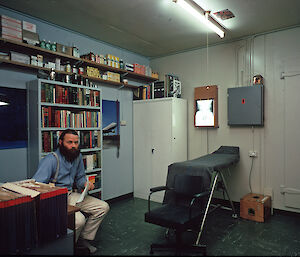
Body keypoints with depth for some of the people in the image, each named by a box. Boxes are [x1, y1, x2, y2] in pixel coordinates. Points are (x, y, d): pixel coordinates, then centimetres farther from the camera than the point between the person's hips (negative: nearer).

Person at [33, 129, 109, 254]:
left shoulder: (78, 156, 6)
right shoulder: (51, 159, -17)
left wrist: (85, 183, -3)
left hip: (71, 195, 8)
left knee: (103, 207, 1)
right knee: (79, 220, -31)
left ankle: (84, 239, 12)